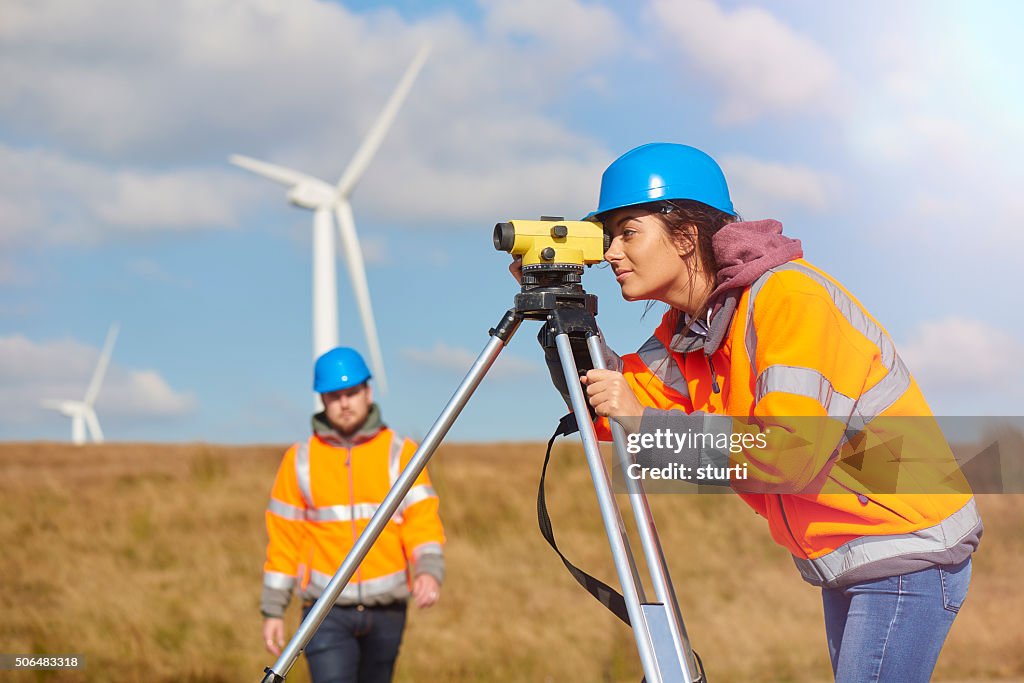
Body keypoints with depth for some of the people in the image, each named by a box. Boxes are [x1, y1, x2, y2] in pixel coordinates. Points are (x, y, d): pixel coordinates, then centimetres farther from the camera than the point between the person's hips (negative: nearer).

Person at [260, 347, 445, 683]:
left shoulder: (400, 453, 2)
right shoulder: (300, 460, 5)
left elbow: (423, 521, -7)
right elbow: (284, 538, 7)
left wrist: (429, 571, -26)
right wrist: (272, 609, 4)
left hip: (386, 609, 1)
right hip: (328, 609, -1)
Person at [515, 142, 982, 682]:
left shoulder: (790, 298, -21)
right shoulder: (688, 325, 6)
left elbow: (795, 450, -30)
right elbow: (609, 412, 1)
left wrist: (649, 423, -28)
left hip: (908, 552, -9)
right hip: (843, 563, 9)